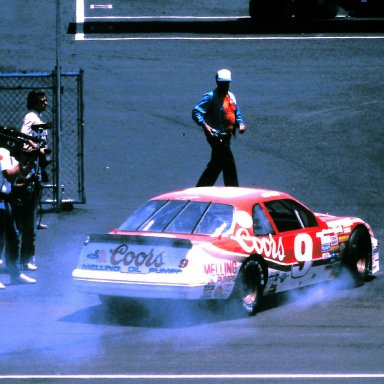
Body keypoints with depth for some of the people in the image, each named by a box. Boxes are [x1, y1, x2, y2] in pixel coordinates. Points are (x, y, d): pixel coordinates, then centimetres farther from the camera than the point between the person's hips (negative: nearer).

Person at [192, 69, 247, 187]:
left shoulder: (231, 97, 15)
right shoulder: (210, 97, -10)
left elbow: (237, 114, 23)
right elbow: (196, 112, -16)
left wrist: (240, 124, 1)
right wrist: (205, 125, -31)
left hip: (226, 136, 9)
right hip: (216, 136, -9)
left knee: (215, 165, 14)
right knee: (228, 164, -11)